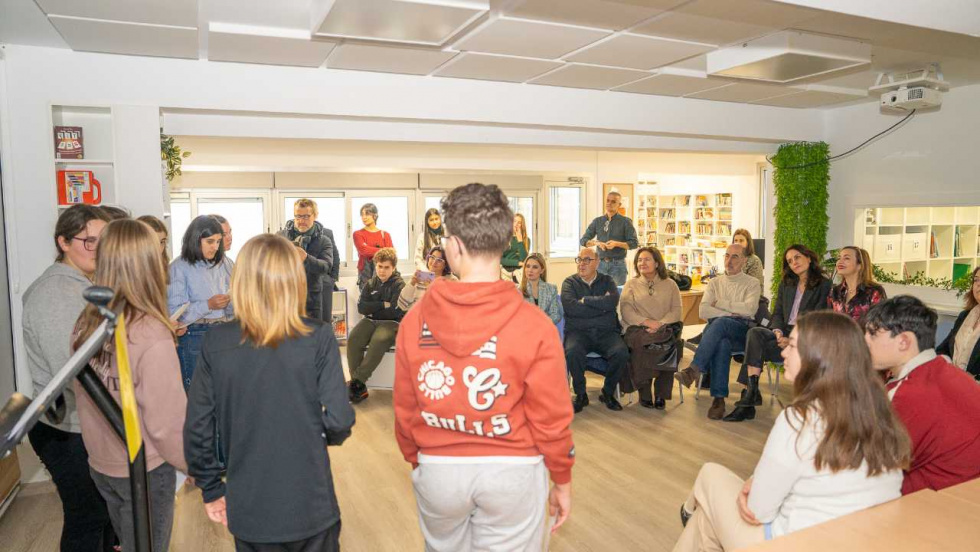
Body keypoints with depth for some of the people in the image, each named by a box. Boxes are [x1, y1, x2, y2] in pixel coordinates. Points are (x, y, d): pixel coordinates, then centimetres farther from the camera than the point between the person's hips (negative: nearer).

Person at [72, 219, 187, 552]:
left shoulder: (86, 325, -8)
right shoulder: (151, 335, -27)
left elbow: (81, 395, 3)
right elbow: (167, 421, -23)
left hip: (100, 464, 6)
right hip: (144, 470, -5)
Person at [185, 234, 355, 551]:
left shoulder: (216, 342, -7)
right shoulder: (318, 337, -14)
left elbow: (197, 426, -5)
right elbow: (339, 419, -16)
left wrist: (211, 490, 9)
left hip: (248, 509, 2)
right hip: (310, 506, -2)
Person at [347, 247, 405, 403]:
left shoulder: (399, 285, 1)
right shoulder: (370, 284, 16)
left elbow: (395, 311, -11)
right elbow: (361, 307, 2)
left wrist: (373, 309, -3)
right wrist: (383, 305, -8)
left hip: (391, 322, -4)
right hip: (370, 321, 4)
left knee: (379, 341, -37)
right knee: (353, 340, -27)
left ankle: (357, 381, -30)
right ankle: (359, 387, -25)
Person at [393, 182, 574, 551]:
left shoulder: (416, 319, -10)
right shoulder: (533, 324, -16)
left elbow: (403, 408, -2)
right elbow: (551, 417, -10)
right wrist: (562, 480, 6)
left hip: (437, 469, 2)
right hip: (511, 471, -2)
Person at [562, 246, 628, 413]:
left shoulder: (607, 280, 13)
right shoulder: (570, 282, 9)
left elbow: (613, 301, -9)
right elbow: (570, 307, -11)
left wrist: (585, 300, -8)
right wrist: (602, 305, -5)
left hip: (606, 332, 2)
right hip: (578, 331, -1)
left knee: (621, 353, -27)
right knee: (572, 352, -34)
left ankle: (608, 393, -3)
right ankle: (580, 395, -10)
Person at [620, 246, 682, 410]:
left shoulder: (670, 285, 17)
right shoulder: (631, 284, 16)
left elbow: (676, 310, 6)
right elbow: (626, 311, 3)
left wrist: (660, 324, -13)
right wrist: (647, 322, -13)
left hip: (665, 328, 1)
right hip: (638, 328, 0)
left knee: (667, 344, -33)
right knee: (641, 342, -35)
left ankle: (661, 395, -20)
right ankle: (645, 394, -22)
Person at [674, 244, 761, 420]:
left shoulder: (752, 283, 14)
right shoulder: (715, 283, 21)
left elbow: (749, 309, -7)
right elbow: (703, 311, 5)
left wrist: (719, 303, -2)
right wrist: (731, 313, -6)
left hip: (741, 332, -2)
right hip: (716, 329, 2)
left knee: (720, 323, -37)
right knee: (722, 343, -37)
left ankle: (694, 369, -46)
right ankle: (719, 398, -41)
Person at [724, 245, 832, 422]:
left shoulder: (824, 285, 2)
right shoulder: (785, 284, 21)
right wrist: (778, 331, -8)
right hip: (783, 333, 5)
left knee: (755, 347, -29)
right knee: (754, 333, -29)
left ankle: (751, 392, -27)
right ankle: (752, 393, -36)